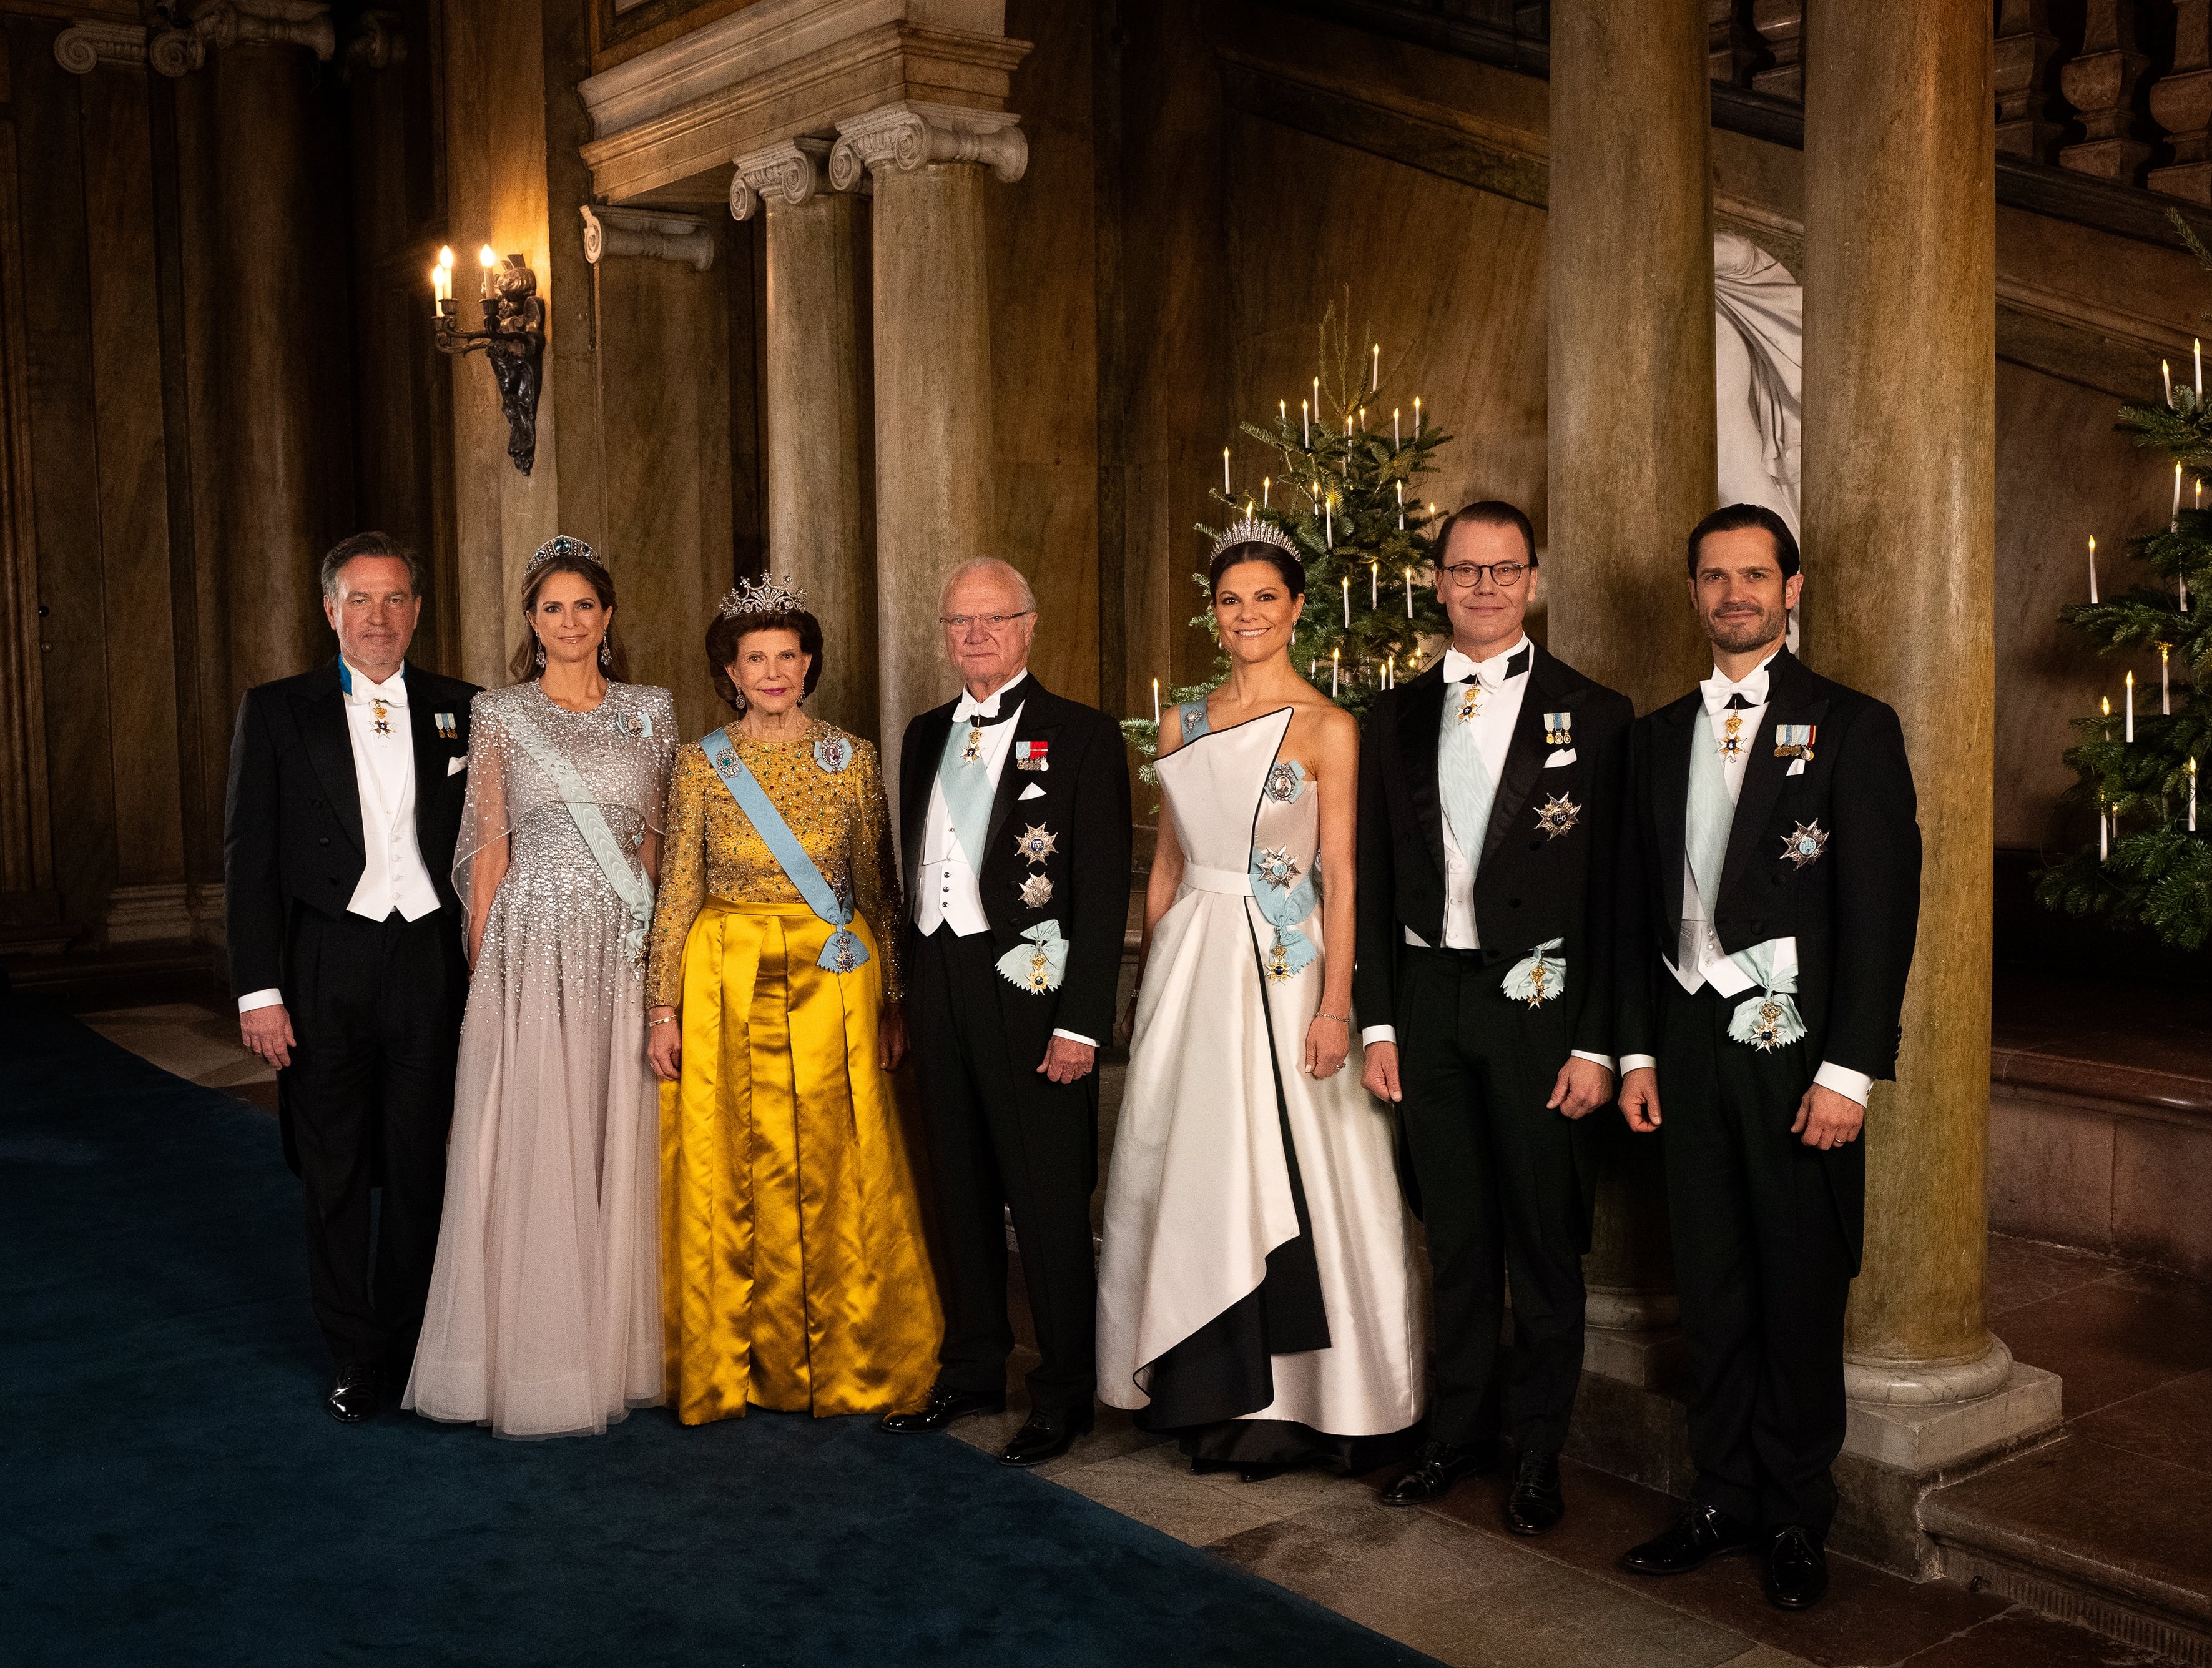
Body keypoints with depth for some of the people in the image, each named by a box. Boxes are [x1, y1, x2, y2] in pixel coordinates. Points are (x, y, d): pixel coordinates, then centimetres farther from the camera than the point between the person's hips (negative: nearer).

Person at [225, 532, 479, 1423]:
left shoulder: (459, 711, 7)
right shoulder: (277, 712, 3)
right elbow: (248, 858, 1)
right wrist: (258, 989, -6)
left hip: (431, 960, 1)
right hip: (327, 964, 0)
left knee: (422, 1165, 6)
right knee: (335, 1170, 7)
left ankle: (414, 1343, 20)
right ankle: (354, 1353, 21)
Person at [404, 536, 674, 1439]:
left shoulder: (651, 712, 9)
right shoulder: (499, 715, 4)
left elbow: (659, 838, 10)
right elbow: (489, 845, 4)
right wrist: (482, 958, -1)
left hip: (628, 947, 2)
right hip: (533, 945, -2)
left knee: (623, 1144, 4)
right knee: (531, 1149, -1)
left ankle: (620, 1347, 17)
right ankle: (534, 1360, 10)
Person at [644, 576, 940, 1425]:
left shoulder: (853, 758, 4)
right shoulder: (700, 763, 3)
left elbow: (878, 885, 6)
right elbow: (678, 891, 3)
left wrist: (892, 1002, 3)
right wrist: (665, 1008, -2)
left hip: (834, 984, 0)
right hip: (727, 984, 0)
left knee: (836, 1170, 1)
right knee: (732, 1172, 3)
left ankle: (844, 1362, 16)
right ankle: (729, 1367, 17)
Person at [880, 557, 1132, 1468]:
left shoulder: (1080, 735, -5)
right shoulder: (926, 735, 14)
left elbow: (1104, 889, -10)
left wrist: (1080, 1021, -15)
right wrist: (905, 999, 12)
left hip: (1031, 995, -6)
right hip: (940, 990, 6)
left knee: (1049, 1202, 0)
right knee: (960, 1189, 15)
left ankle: (1063, 1394, 15)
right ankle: (973, 1367, 31)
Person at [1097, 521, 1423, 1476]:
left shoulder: (1326, 727, -4)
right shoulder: (1183, 725, 11)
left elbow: (1341, 879, -7)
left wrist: (1334, 1005, -14)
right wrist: (1150, 980, 13)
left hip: (1284, 969, -5)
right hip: (1189, 966, 5)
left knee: (1287, 1172, -1)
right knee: (1193, 1172, 8)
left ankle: (1295, 1403, 12)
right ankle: (1217, 1396, 21)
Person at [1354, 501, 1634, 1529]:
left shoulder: (1591, 715, -3)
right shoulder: (1398, 716, 8)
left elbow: (1613, 895, -6)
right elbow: (1374, 879, 8)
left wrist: (1596, 1044, -10)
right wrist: (1378, 1021, 3)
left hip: (1538, 1005, -3)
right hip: (1428, 1001, 3)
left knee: (1544, 1239, 8)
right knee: (1454, 1233, 14)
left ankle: (1537, 1451, 23)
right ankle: (1455, 1431, 29)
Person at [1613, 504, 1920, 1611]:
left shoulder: (1850, 727, -2)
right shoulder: (1660, 736, 13)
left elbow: (1882, 908, -8)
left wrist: (1848, 1068, -13)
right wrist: (1637, 1049, 8)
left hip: (1796, 1047, -4)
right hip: (1690, 1042, 4)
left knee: (1801, 1295, 4)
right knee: (1711, 1289, 11)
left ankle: (1796, 1521, 18)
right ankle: (1723, 1499, 23)